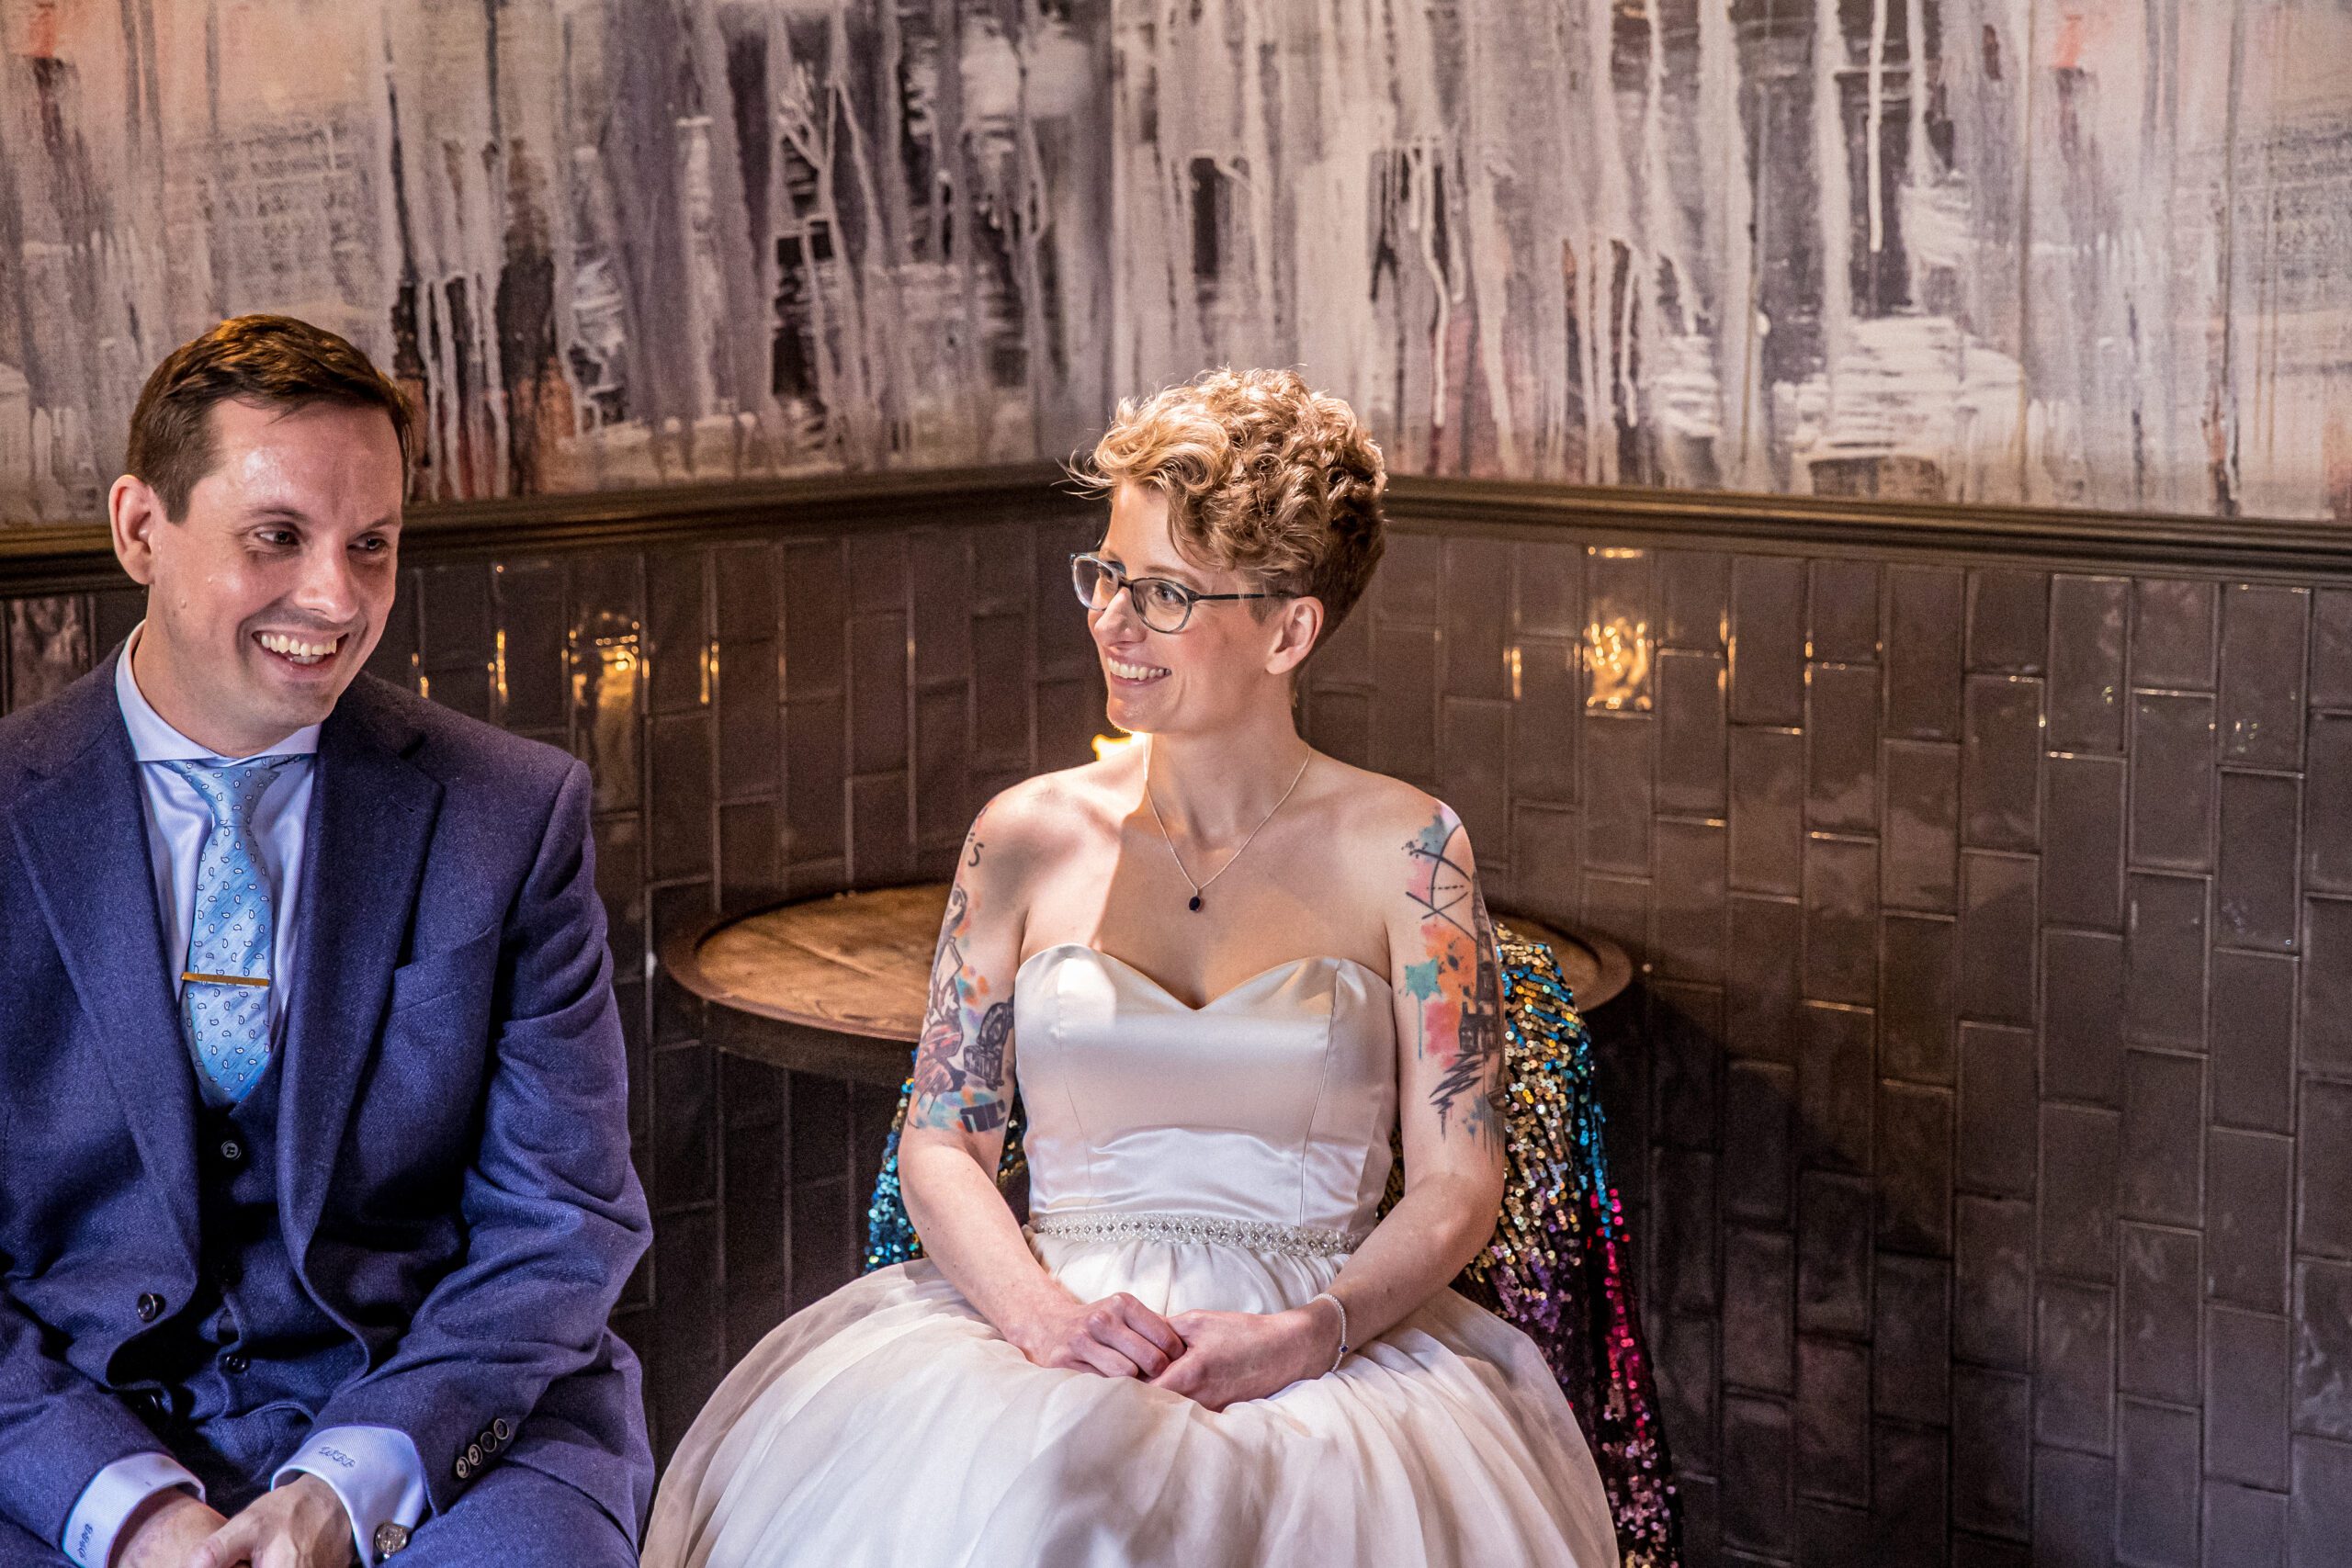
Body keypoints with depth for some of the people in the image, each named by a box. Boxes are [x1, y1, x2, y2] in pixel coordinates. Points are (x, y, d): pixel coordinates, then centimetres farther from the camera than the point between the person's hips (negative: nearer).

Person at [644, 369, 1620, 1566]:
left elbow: (1456, 1184, 2)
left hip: (1325, 1350, -1)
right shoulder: (1028, 837, 9)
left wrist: (1305, 1335, -16)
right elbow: (939, 1143, 7)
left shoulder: (1404, 850, 4)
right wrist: (1042, 1312, -12)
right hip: (1039, 1333, 1)